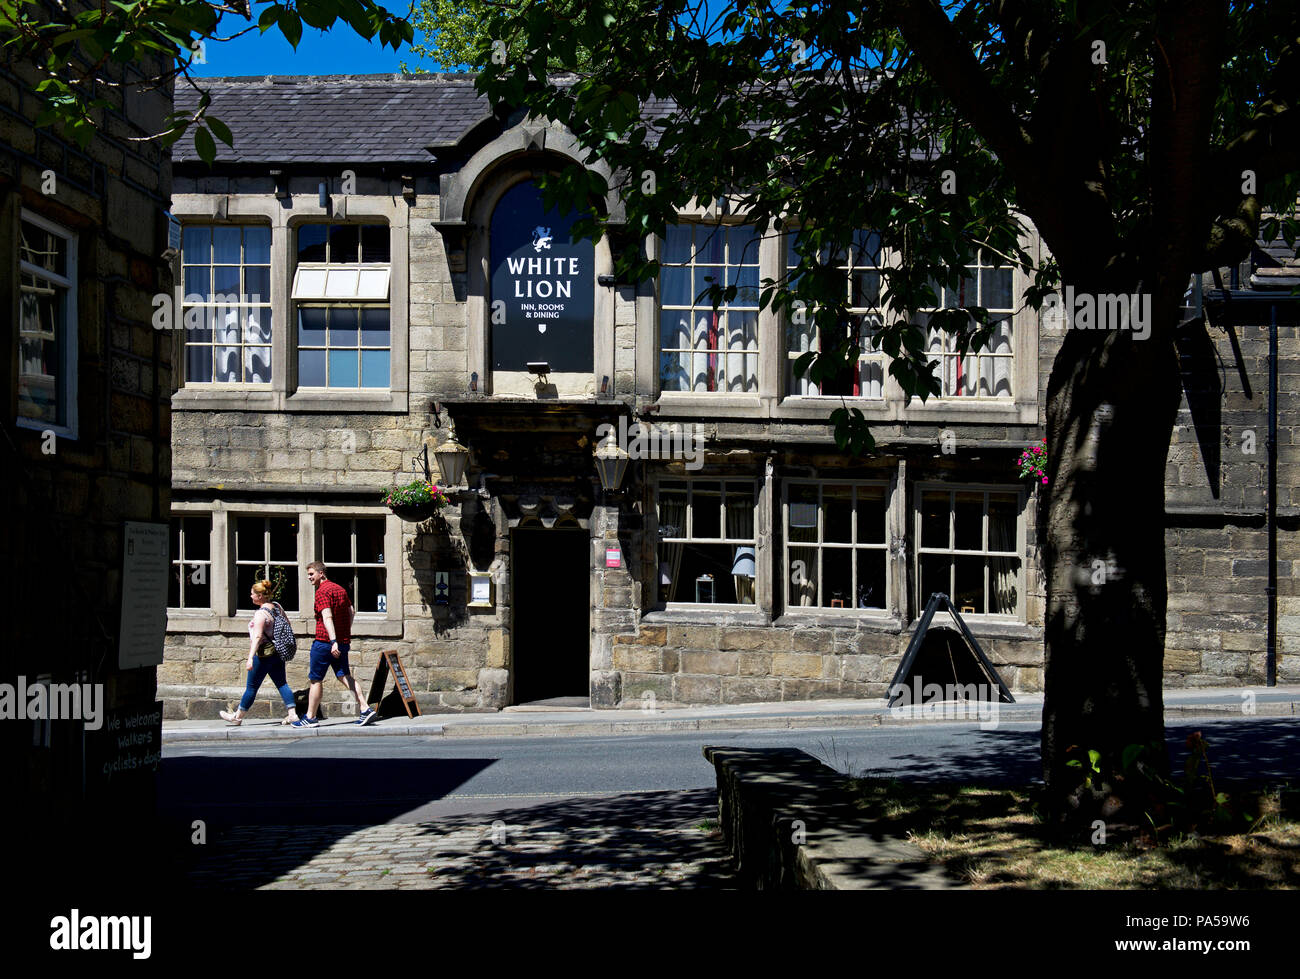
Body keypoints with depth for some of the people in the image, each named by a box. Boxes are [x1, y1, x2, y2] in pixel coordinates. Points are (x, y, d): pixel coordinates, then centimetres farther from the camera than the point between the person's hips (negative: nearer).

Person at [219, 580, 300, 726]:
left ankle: (238, 716, 19)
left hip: (264, 654, -8)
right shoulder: (277, 607, 5)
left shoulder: (260, 613, -20)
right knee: (281, 683, 9)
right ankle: (292, 713, 0)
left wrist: (250, 658, -33)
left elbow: (257, 637, -29)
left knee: (252, 686, 5)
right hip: (278, 653, 8)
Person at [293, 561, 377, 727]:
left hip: (325, 642, -8)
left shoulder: (322, 591, -12)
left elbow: (327, 617, -23)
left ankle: (310, 718, 12)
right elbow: (351, 612, 20)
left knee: (315, 679, 4)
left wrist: (333, 641, -31)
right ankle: (365, 709, -5)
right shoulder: (340, 589, 14)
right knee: (344, 676, 8)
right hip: (343, 641, 8)